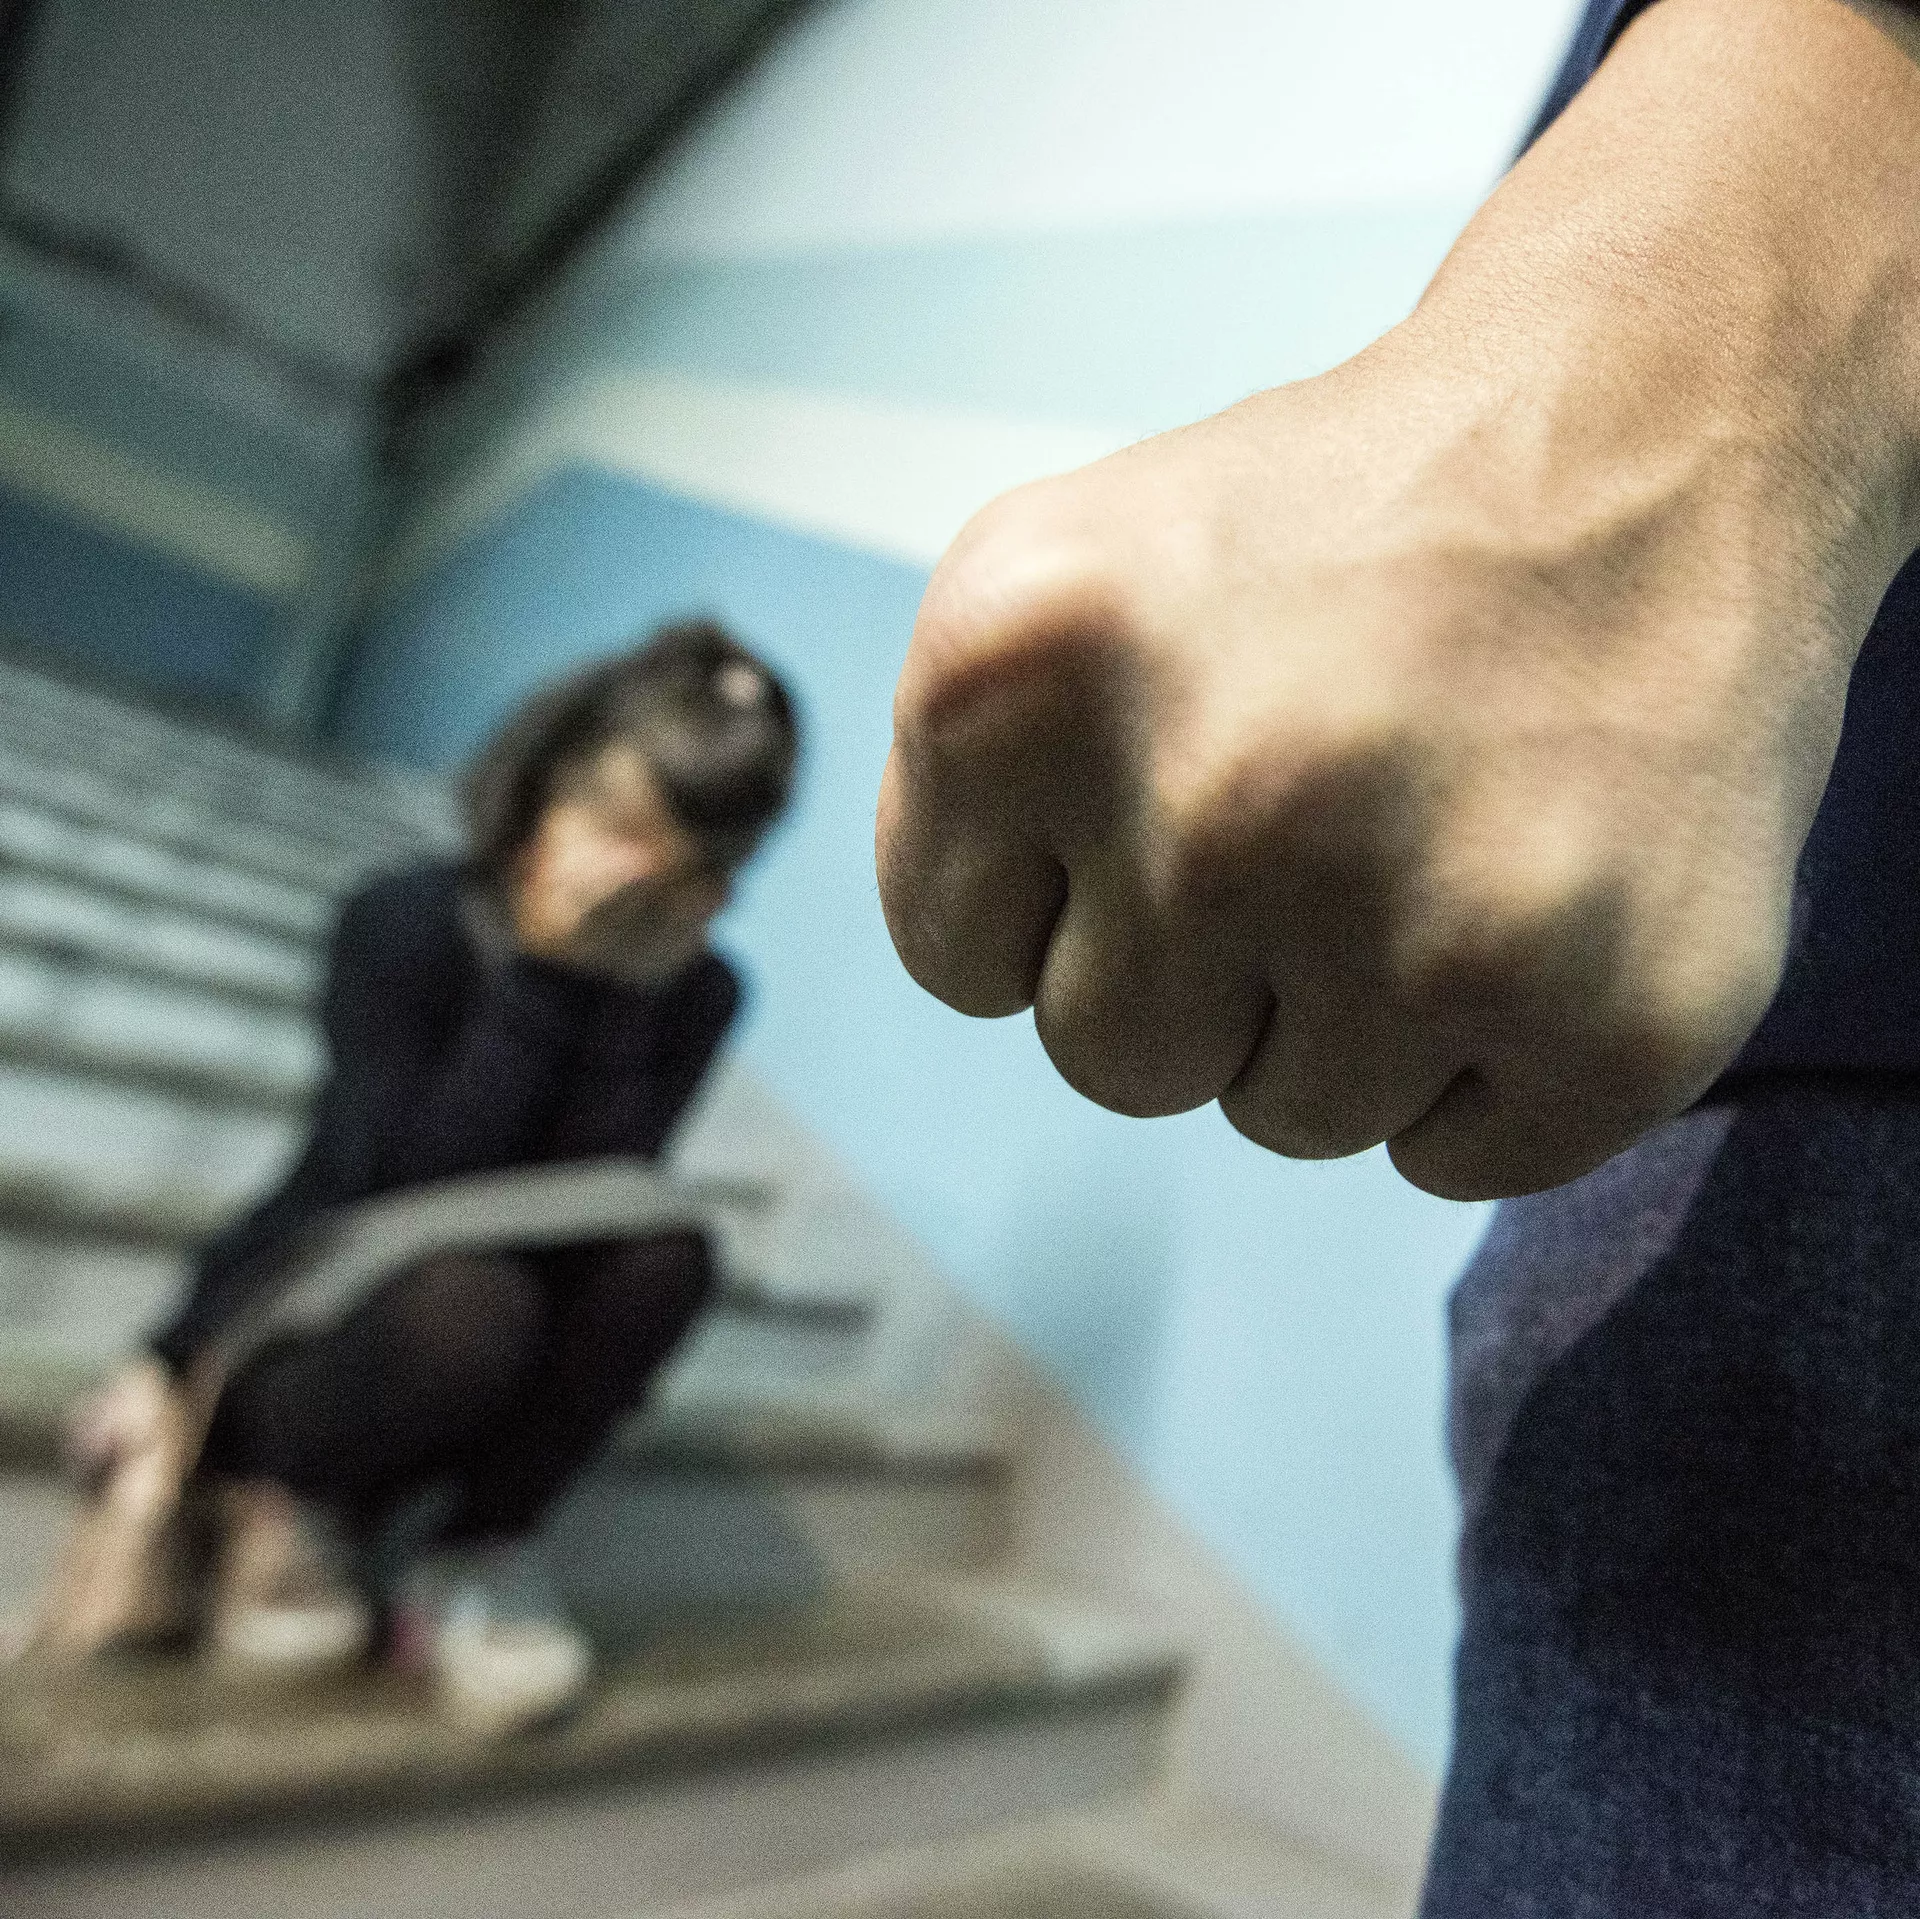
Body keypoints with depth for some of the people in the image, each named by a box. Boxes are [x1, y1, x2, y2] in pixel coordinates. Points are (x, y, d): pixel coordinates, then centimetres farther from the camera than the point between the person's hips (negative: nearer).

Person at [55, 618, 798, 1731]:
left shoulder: (693, 993, -9)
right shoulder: (410, 926, -19)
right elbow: (411, 1194, -28)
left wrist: (625, 992, -28)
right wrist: (543, 981, -30)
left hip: (477, 1367, 3)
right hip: (301, 1307, -3)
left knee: (665, 1254, -28)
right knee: (467, 1297, -37)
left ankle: (472, 1555, -9)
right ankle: (276, 1487, -4)